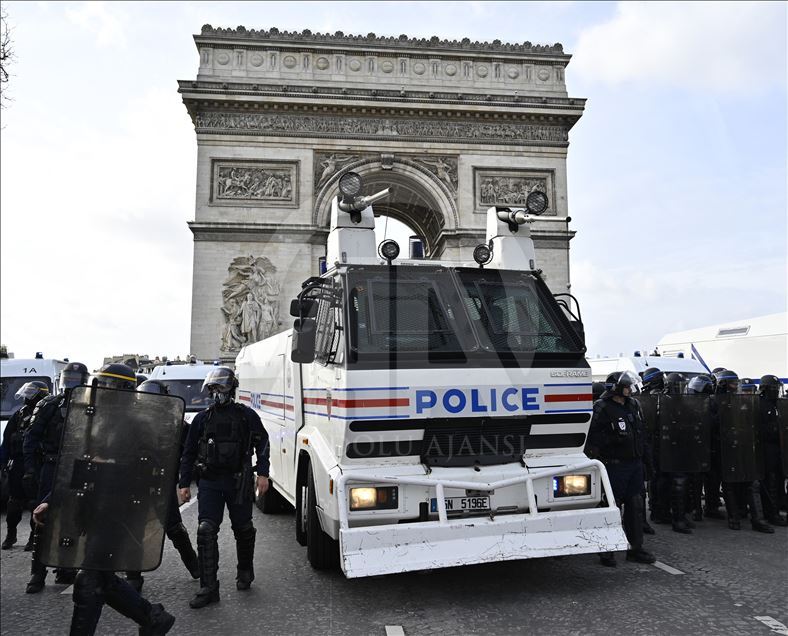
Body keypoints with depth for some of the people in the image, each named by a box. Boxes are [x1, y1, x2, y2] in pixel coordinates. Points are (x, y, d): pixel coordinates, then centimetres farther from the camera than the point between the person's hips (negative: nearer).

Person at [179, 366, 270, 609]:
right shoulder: (202, 418, 8)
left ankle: (245, 571, 34)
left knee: (243, 529, 10)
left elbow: (262, 443, 2)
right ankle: (209, 588, 1)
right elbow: (189, 453, 13)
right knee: (206, 531, -6)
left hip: (239, 481, -2)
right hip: (209, 482, 2)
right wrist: (184, 483, 8)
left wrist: (262, 473, -7)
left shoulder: (246, 415, 1)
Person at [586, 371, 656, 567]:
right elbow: (594, 438, -14)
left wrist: (642, 454, 16)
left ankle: (635, 548, 24)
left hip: (635, 463, 7)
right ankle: (607, 550, 11)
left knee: (635, 505, 13)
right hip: (615, 465, -7)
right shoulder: (603, 408, -13)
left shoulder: (634, 405, 11)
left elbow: (642, 431, 20)